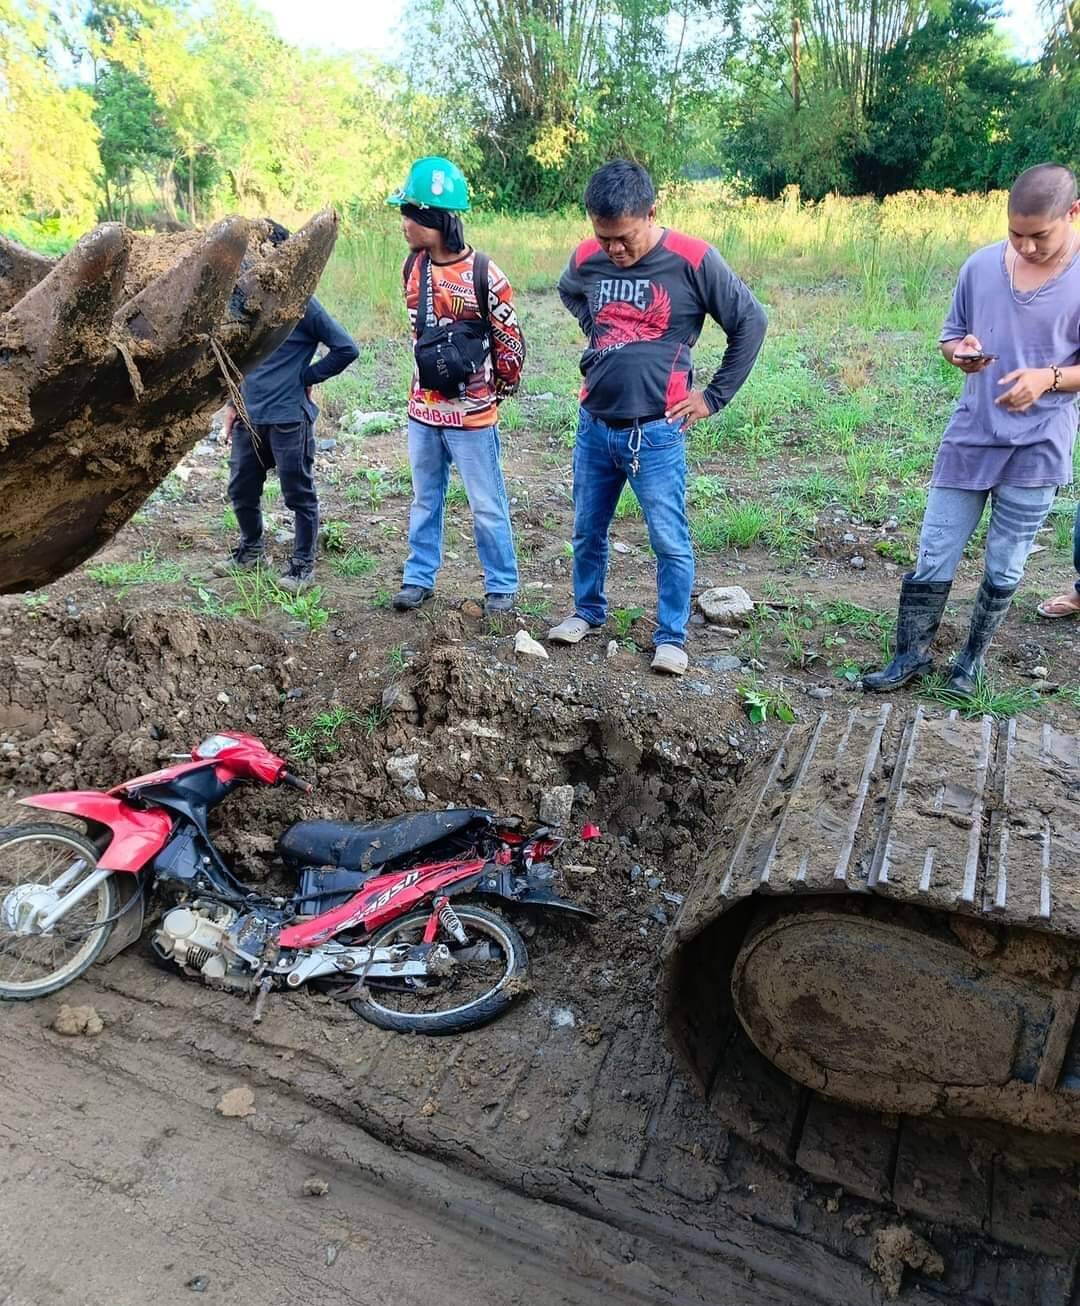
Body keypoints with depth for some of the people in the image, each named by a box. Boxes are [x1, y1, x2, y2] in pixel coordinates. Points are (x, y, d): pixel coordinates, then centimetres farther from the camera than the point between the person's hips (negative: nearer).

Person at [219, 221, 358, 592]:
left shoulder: (300, 302, -10)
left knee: (298, 494, 4)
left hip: (288, 418, -6)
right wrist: (232, 403, 13)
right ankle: (251, 547, 36)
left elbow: (346, 348, -10)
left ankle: (303, 563, 18)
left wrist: (306, 377, -6)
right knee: (241, 490, 14)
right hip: (249, 417, 6)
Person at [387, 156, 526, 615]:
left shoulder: (484, 275, -15)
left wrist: (495, 391, 6)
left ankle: (501, 585, 19)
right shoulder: (412, 267, 3)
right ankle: (419, 577, 29)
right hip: (422, 410, 6)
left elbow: (512, 342, -6)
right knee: (425, 500, 16)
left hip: (471, 416, -5)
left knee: (487, 506, 5)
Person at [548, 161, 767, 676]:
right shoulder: (586, 259, 1)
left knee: (670, 542, 0)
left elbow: (750, 321, -3)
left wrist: (714, 396, -2)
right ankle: (587, 611, 35)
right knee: (587, 532, 15)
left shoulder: (692, 260, -11)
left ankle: (671, 637, 15)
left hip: (655, 432, -4)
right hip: (594, 425, 4)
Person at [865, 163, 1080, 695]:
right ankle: (912, 654, 22)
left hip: (1037, 448, -2)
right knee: (932, 558, 5)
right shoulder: (981, 265, -1)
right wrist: (961, 351, -13)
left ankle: (972, 658, 29)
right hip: (969, 438, 2)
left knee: (1004, 568, 10)